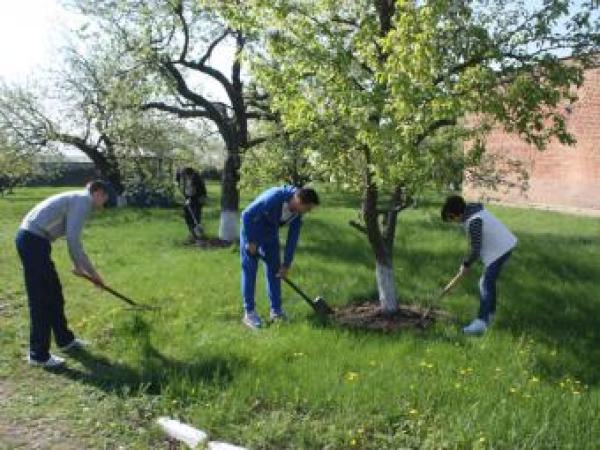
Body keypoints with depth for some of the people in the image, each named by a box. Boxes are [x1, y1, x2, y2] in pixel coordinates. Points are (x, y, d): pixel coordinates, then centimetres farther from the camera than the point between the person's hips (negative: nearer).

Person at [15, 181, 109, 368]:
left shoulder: (77, 199, 22)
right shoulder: (83, 200, -8)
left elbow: (71, 237, 32)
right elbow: (73, 239, -17)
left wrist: (78, 266, 36)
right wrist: (91, 271, -7)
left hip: (30, 238, 10)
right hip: (33, 241, -10)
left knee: (53, 293, 18)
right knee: (41, 299, -5)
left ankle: (64, 339, 30)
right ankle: (38, 355, 2)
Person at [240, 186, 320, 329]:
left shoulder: (297, 213, -12)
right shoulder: (274, 198, -34)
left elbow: (292, 238, -4)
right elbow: (247, 215, -29)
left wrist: (286, 264, -3)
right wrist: (251, 241, -22)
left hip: (271, 234, 7)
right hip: (251, 230, -6)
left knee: (275, 271, 6)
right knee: (249, 270, -6)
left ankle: (276, 310, 14)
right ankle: (249, 312, 0)